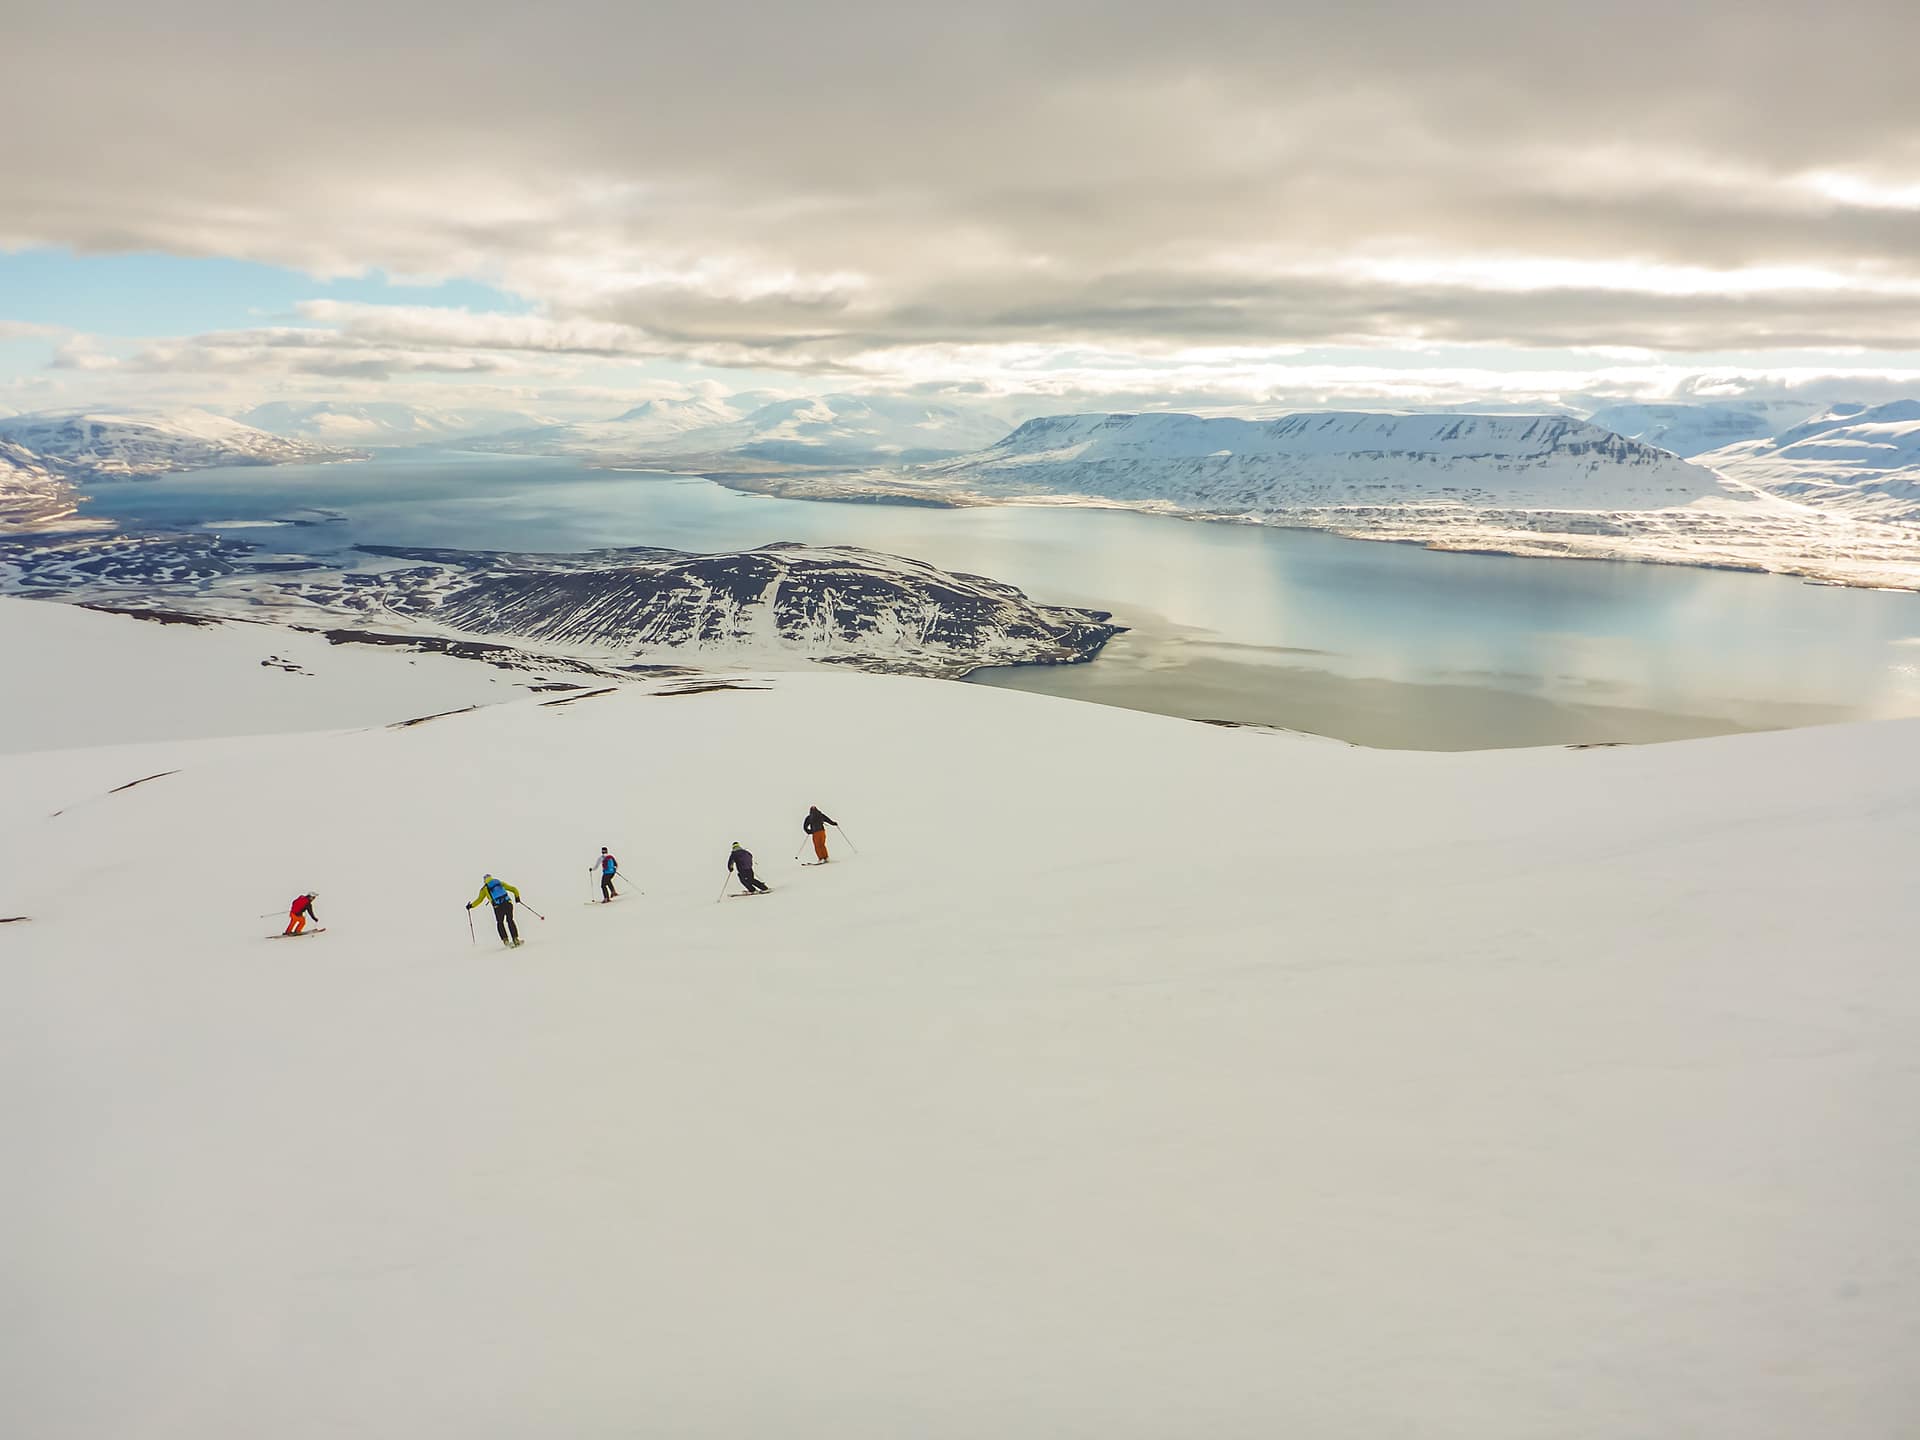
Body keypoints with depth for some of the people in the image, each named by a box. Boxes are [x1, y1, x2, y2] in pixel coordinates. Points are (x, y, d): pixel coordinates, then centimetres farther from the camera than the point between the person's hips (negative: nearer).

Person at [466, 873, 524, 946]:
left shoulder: (485, 888, 13)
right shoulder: (500, 883, 20)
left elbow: (479, 899, 7)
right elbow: (513, 889, 19)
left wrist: (471, 905, 20)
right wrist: (517, 897, 33)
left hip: (498, 907, -2)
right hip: (508, 904, 2)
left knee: (500, 923, 20)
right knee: (510, 921, 19)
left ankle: (505, 941, 8)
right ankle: (516, 939, 13)